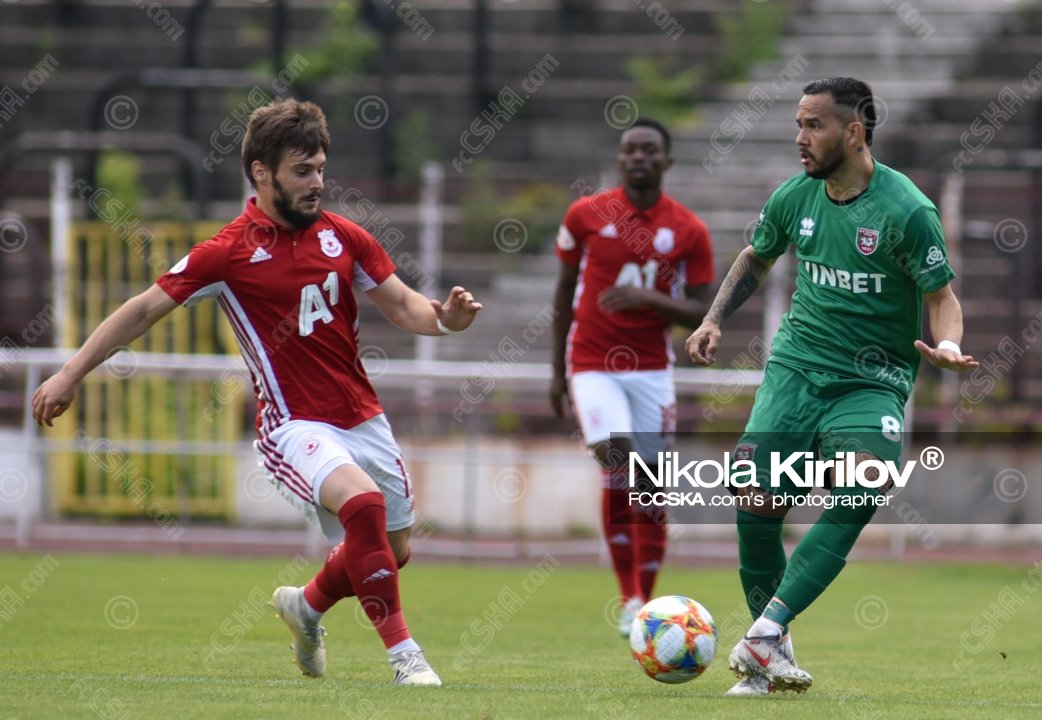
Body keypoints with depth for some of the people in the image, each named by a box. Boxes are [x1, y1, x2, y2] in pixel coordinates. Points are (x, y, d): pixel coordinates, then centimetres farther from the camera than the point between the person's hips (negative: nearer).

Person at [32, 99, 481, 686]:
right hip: (294, 424, -6)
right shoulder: (229, 252, -8)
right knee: (362, 502, -31)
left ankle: (307, 605, 41)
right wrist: (70, 375, -5)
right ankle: (403, 652, -22)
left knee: (393, 550, 11)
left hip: (363, 418, 6)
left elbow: (402, 305, 9)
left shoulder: (342, 236, 4)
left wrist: (443, 318, -14)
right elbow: (143, 311, -3)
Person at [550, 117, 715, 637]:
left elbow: (702, 314, 0)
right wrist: (557, 370, 10)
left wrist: (650, 299, -19)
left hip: (652, 369, 2)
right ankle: (629, 598, -20)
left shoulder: (689, 231, 0)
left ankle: (644, 605, 16)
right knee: (616, 455, -24)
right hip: (592, 365, -2)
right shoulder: (585, 215, 0)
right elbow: (565, 289, 10)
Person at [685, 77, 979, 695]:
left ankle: (765, 633, -31)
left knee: (859, 495, -29)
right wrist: (715, 320, 10)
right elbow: (755, 260, 23)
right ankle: (771, 660, 8)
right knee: (758, 504, -10)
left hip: (871, 381, -4)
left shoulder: (907, 210, -12)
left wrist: (947, 345, -28)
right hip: (796, 366, 4)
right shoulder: (794, 197, 4)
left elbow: (942, 296, -7)